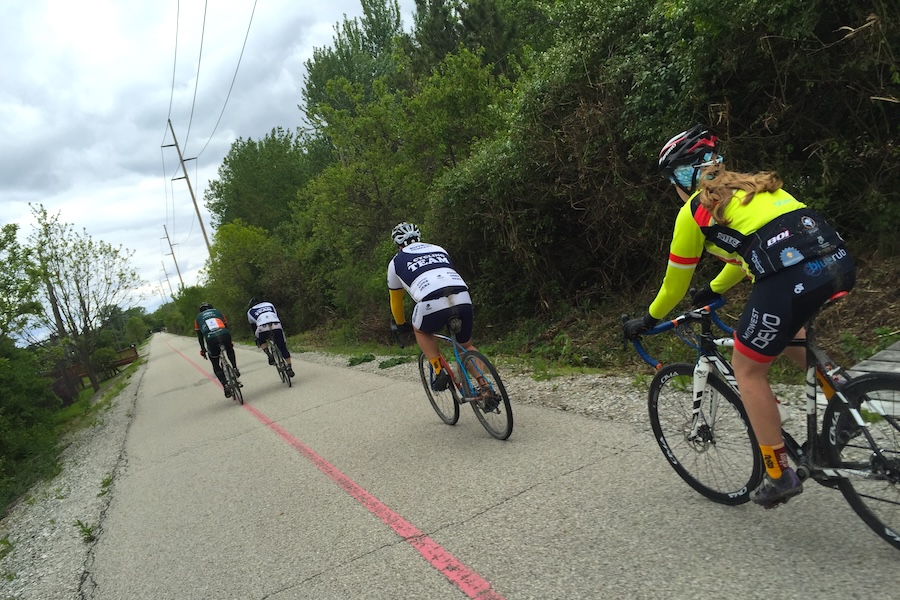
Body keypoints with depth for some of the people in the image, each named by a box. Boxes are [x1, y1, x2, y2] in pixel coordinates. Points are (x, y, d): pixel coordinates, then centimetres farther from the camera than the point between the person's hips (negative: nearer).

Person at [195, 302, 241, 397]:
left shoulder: (198, 318, 27)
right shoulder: (217, 312, 30)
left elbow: (200, 336, 26)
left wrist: (203, 349, 37)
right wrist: (230, 343, 41)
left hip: (211, 339, -1)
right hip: (225, 335, 1)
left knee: (216, 366, 16)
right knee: (230, 350, 38)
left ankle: (225, 386, 1)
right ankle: (235, 369, 19)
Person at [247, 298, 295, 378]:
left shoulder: (250, 311, 30)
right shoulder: (269, 304, 36)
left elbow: (253, 327, 33)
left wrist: (257, 337, 45)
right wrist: (282, 330, 47)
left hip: (263, 328, -2)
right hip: (276, 326, 2)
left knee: (261, 341, 31)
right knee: (283, 348, 14)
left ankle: (269, 355, 9)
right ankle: (290, 368, 7)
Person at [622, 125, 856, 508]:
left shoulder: (693, 211, 7)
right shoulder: (749, 185, 28)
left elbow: (674, 285, 15)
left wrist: (647, 321, 32)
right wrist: (714, 290, 55)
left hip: (788, 278, -8)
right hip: (839, 261, 8)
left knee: (747, 370, 12)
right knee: (783, 328, 37)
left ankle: (780, 475, 19)